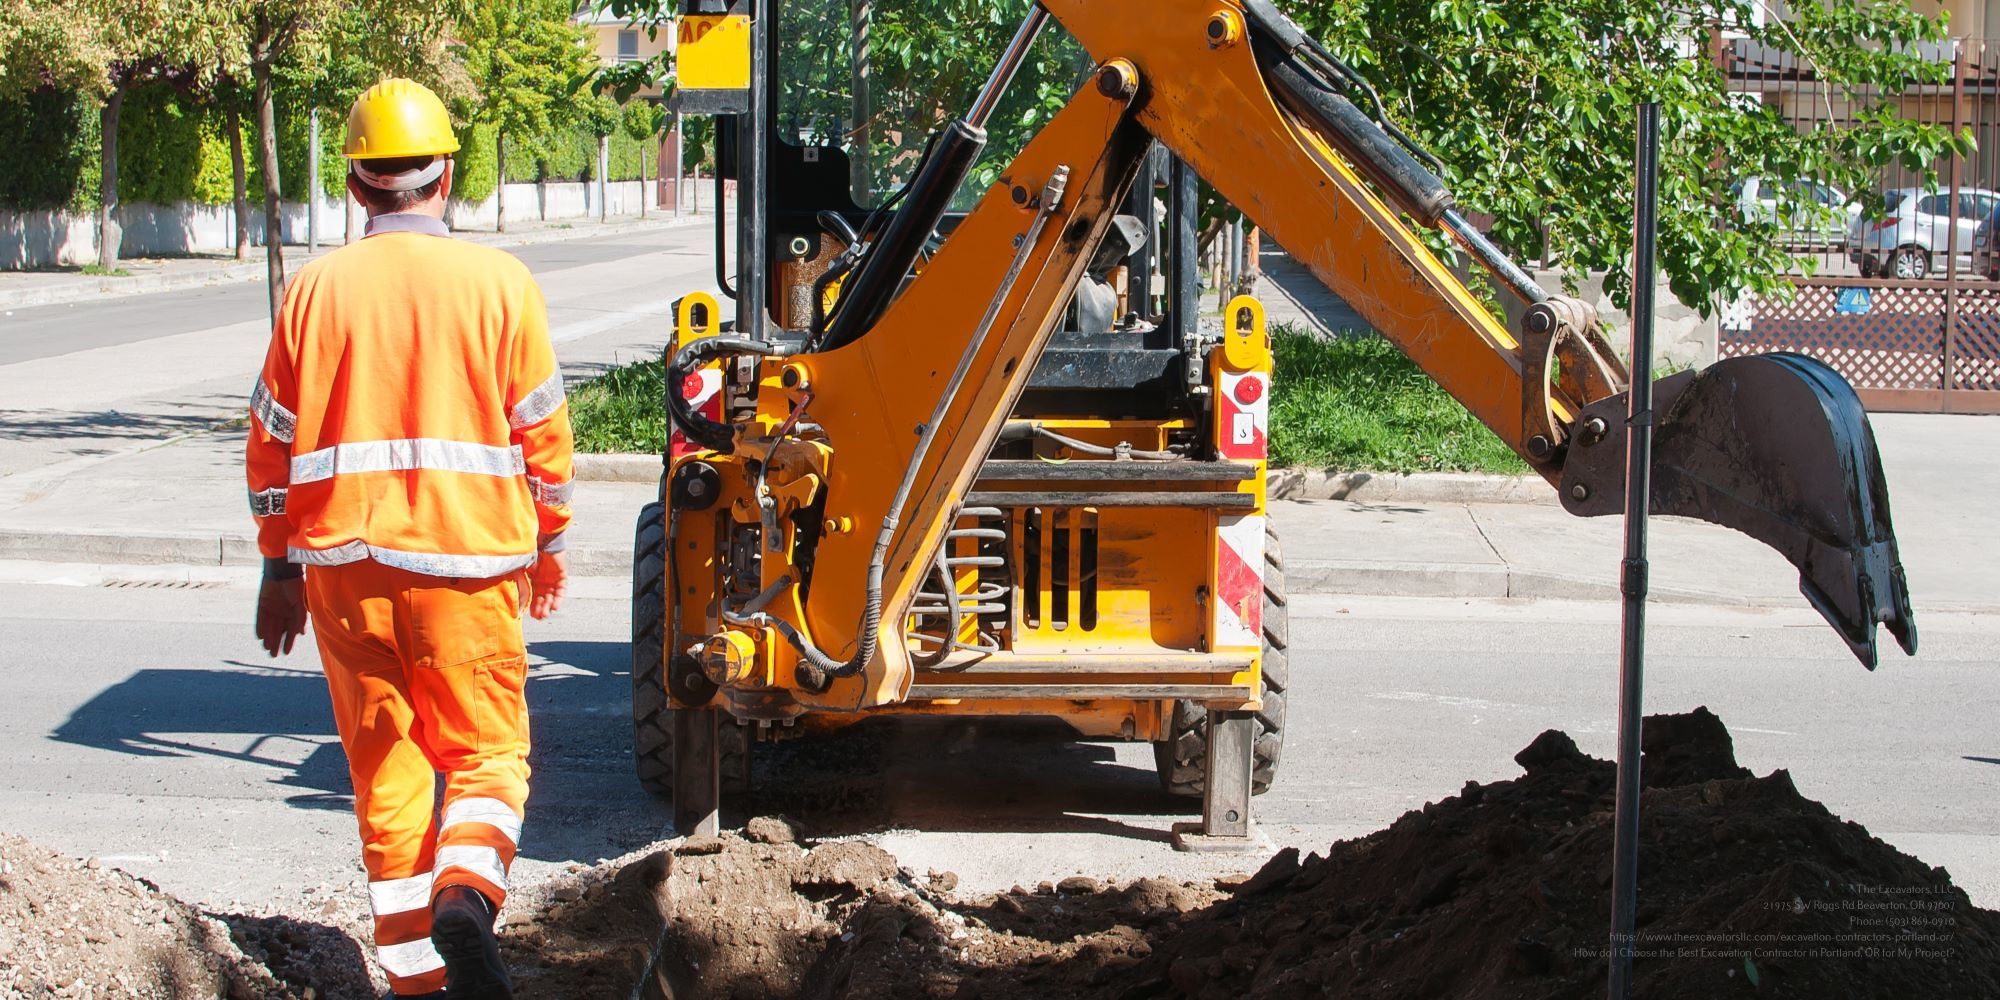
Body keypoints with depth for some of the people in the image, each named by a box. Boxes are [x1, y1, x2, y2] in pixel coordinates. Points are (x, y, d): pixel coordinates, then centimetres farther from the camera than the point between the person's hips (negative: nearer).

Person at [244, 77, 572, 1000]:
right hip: (467, 555, -2)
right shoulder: (497, 282, -2)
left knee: (384, 768, 10)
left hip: (343, 563, 2)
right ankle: (466, 890, -21)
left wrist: (281, 566, 18)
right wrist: (548, 541, 17)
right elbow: (542, 430, 2)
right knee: (485, 751, 7)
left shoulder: (315, 289, 3)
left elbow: (274, 440, 8)